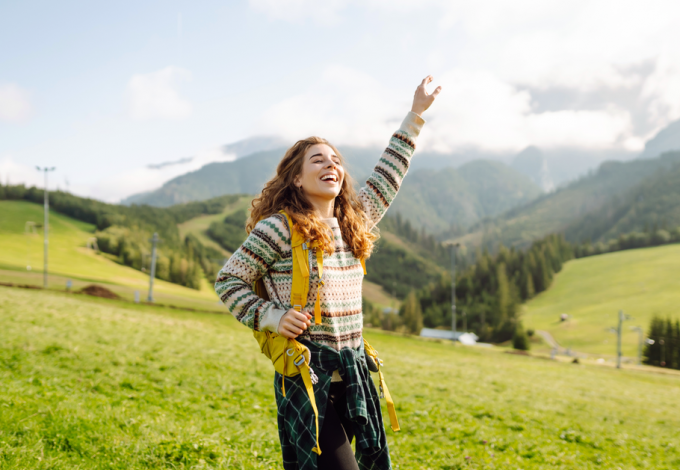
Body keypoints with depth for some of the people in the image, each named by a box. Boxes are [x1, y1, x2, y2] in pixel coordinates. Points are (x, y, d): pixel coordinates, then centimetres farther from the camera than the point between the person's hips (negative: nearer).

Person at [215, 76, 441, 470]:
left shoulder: (355, 223, 9)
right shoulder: (278, 229, -9)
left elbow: (388, 176, 20)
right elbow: (228, 281, -1)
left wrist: (415, 115, 22)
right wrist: (270, 317, -14)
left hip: (353, 372, 7)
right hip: (305, 375, -7)